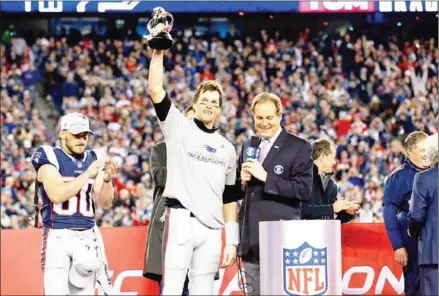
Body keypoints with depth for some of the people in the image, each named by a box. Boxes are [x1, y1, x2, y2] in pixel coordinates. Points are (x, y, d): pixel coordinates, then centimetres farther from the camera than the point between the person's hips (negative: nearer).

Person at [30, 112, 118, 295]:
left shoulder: (92, 159, 11)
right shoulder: (49, 157, -4)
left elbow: (104, 203, 8)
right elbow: (56, 195, -19)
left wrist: (107, 179, -11)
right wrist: (88, 174, -21)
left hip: (88, 237, 5)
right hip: (58, 237, -5)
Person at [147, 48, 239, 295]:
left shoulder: (227, 148, 18)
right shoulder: (178, 127, 7)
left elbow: (229, 198, 17)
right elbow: (155, 90, -6)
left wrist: (232, 240, 11)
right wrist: (158, 52, -12)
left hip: (212, 230, 4)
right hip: (181, 220, -4)